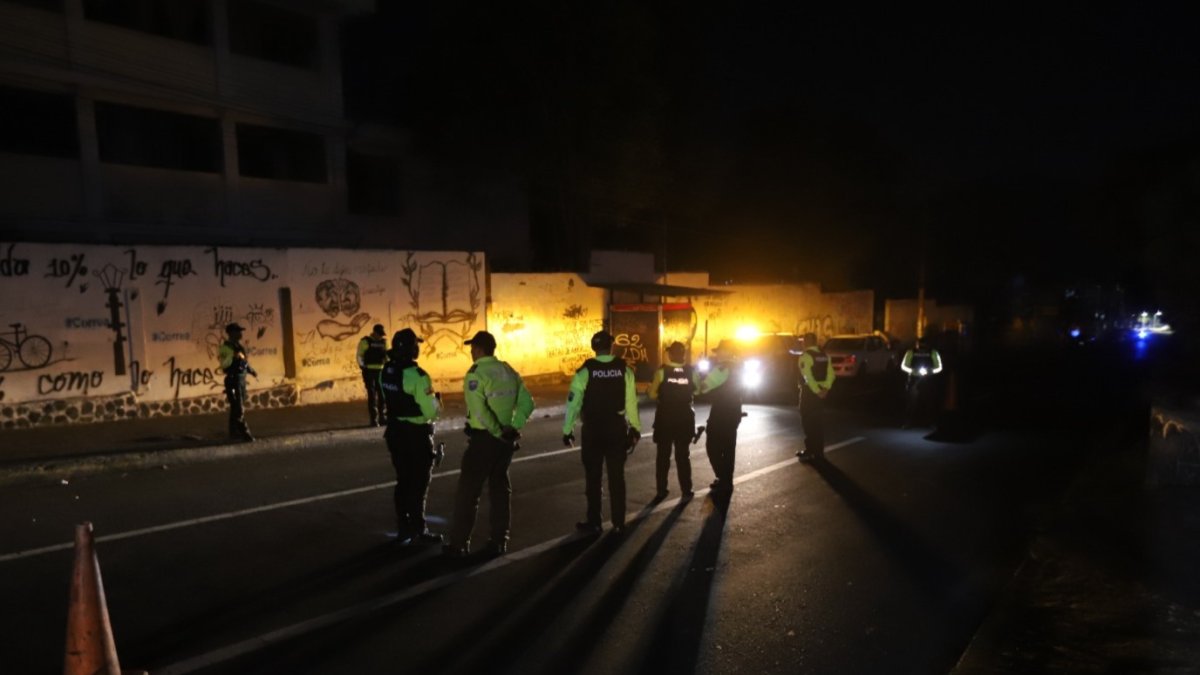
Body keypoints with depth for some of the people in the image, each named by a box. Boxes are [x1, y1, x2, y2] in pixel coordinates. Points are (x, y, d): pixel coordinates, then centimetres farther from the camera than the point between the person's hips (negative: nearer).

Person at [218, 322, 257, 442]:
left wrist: (252, 371, 27)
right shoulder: (226, 347, -13)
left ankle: (235, 432, 23)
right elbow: (223, 364, -21)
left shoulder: (238, 346, 14)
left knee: (237, 407, 15)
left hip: (241, 379, 9)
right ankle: (244, 433, -4)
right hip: (234, 380, -9)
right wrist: (234, 357, -31)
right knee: (238, 409, -6)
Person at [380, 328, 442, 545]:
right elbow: (431, 411, -20)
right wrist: (434, 401, 0)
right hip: (416, 434, -7)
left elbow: (394, 399, 9)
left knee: (403, 480, 18)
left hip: (395, 431, 7)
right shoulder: (416, 375, -23)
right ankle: (418, 530, 13)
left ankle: (403, 528, 26)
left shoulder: (385, 371, 1)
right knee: (419, 483, 6)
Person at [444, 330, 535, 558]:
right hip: (505, 439, 7)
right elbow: (527, 403, 7)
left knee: (468, 490, 5)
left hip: (483, 438, -6)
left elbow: (480, 412, -26)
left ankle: (460, 543, 11)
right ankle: (499, 541, 20)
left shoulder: (476, 374, -15)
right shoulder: (509, 371, 7)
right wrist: (513, 428, 2)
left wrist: (498, 433, -15)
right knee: (500, 488, 15)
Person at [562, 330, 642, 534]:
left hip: (593, 429, -1)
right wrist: (635, 428, 5)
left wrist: (567, 430, 1)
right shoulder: (625, 370, -5)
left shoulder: (585, 371, -10)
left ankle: (594, 522, 18)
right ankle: (618, 523, 17)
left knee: (593, 477, 11)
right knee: (617, 476, 11)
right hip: (617, 428, 2)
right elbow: (631, 402, -7)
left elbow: (573, 402, -9)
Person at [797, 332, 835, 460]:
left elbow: (808, 377, -23)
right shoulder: (824, 355, 10)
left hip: (810, 391, -7)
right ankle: (819, 451, 17)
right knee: (818, 421, 12)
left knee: (808, 421, 1)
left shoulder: (805, 356, -14)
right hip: (821, 391, 7)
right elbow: (831, 374, 5)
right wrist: (825, 388, -2)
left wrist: (816, 391, -19)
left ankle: (810, 451, 2)